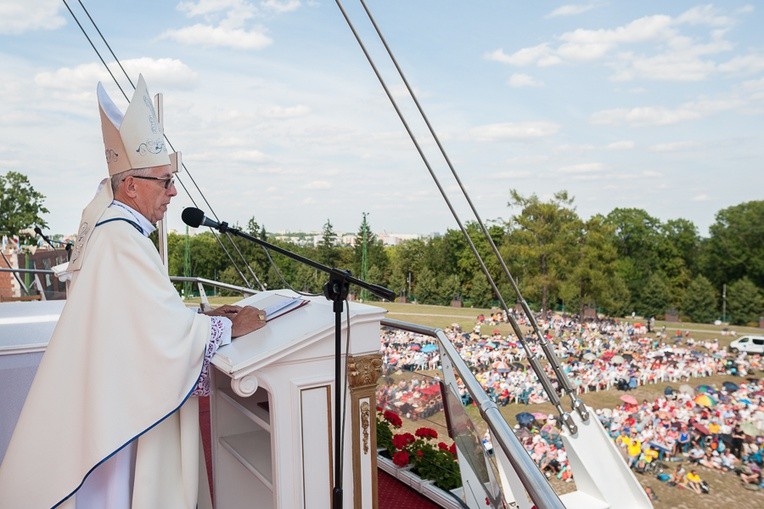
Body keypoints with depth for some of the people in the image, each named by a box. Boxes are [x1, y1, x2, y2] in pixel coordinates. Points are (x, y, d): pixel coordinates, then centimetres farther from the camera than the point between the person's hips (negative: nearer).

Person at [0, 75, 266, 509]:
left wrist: (203, 315, 5)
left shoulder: (115, 228, 8)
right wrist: (232, 326, -11)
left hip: (123, 394, 9)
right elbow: (168, 329, -24)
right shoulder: (123, 239, -23)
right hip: (119, 406, -9)